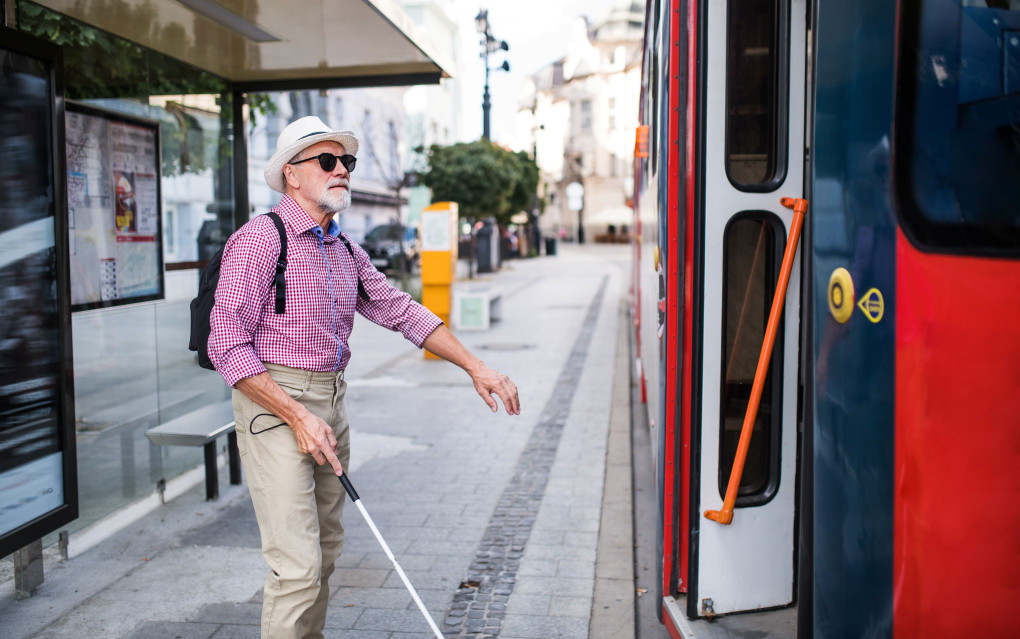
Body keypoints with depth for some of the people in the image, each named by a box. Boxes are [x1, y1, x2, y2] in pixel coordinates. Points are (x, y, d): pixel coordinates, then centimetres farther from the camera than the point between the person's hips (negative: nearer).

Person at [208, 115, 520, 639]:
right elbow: (228, 346, -14)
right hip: (273, 404, -7)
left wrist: (475, 366, 8)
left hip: (331, 404, 8)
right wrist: (297, 416, -20)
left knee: (325, 551, 14)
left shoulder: (346, 252, 13)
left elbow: (400, 311, 15)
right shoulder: (259, 238, -10)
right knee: (298, 566, -8)